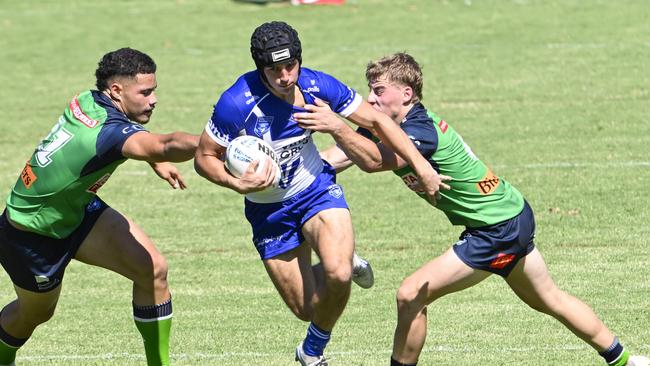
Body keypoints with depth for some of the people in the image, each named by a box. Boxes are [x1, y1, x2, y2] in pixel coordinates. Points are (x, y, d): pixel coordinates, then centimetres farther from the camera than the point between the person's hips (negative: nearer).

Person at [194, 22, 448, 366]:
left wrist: (422, 166, -11)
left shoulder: (317, 85, -17)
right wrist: (237, 183, -33)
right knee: (306, 309, 3)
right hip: (269, 211, -1)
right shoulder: (236, 103, -27)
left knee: (338, 275, -27)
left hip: (317, 189, 1)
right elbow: (204, 158, -14)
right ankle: (343, 256, 40)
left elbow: (377, 121, -6)